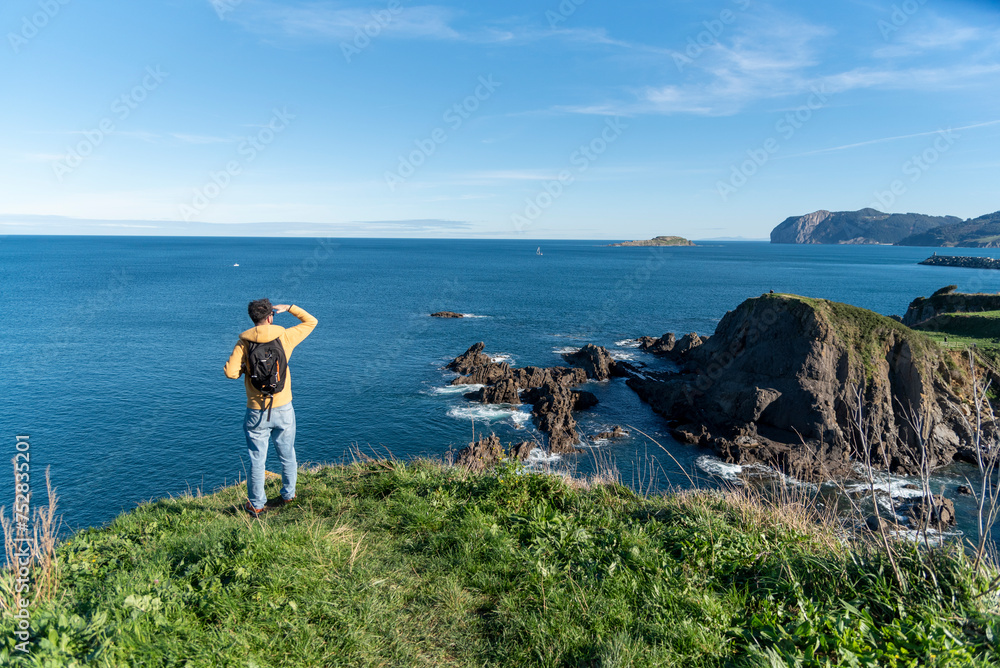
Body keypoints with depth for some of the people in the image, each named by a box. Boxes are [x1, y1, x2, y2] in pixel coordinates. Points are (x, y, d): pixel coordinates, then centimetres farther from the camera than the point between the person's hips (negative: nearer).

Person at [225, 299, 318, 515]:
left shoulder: (244, 342, -7)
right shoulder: (285, 337, -7)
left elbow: (230, 372, -15)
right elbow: (311, 321, 7)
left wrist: (245, 369, 5)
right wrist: (288, 307, 13)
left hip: (256, 411, 0)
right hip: (283, 408, 0)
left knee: (257, 460, 11)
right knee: (287, 455, 19)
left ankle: (257, 504, 22)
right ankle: (288, 495, 34)